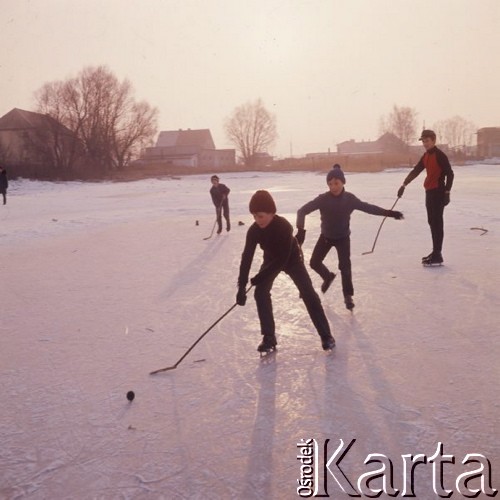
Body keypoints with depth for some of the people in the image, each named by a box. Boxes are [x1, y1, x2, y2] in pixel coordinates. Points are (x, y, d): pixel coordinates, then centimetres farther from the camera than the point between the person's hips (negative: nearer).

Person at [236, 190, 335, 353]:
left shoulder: (284, 226, -37)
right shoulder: (254, 230, -23)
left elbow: (283, 258, -36)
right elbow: (247, 257, -25)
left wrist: (261, 276, -34)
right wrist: (242, 286, -31)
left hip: (291, 259, -4)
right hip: (271, 260, 4)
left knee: (308, 294, -11)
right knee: (261, 293, -12)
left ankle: (326, 335, -1)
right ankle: (269, 337, -2)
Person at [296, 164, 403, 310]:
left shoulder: (350, 199, -20)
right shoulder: (322, 199, -25)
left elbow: (369, 208, -9)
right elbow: (302, 211, -26)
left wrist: (388, 213, -15)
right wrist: (301, 230, -39)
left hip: (343, 237, -1)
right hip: (326, 236, 2)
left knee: (345, 266, -12)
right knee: (314, 262, 9)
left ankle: (348, 295, 4)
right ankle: (328, 277, 40)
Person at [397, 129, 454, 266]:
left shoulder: (440, 155, -13)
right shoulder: (426, 156, 13)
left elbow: (450, 174, -16)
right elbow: (415, 171, 18)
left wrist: (447, 192, -20)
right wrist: (404, 185, 13)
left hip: (438, 192, -9)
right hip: (429, 192, 9)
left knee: (437, 222, -9)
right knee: (432, 222, 12)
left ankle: (437, 255, -7)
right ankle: (435, 251, 21)